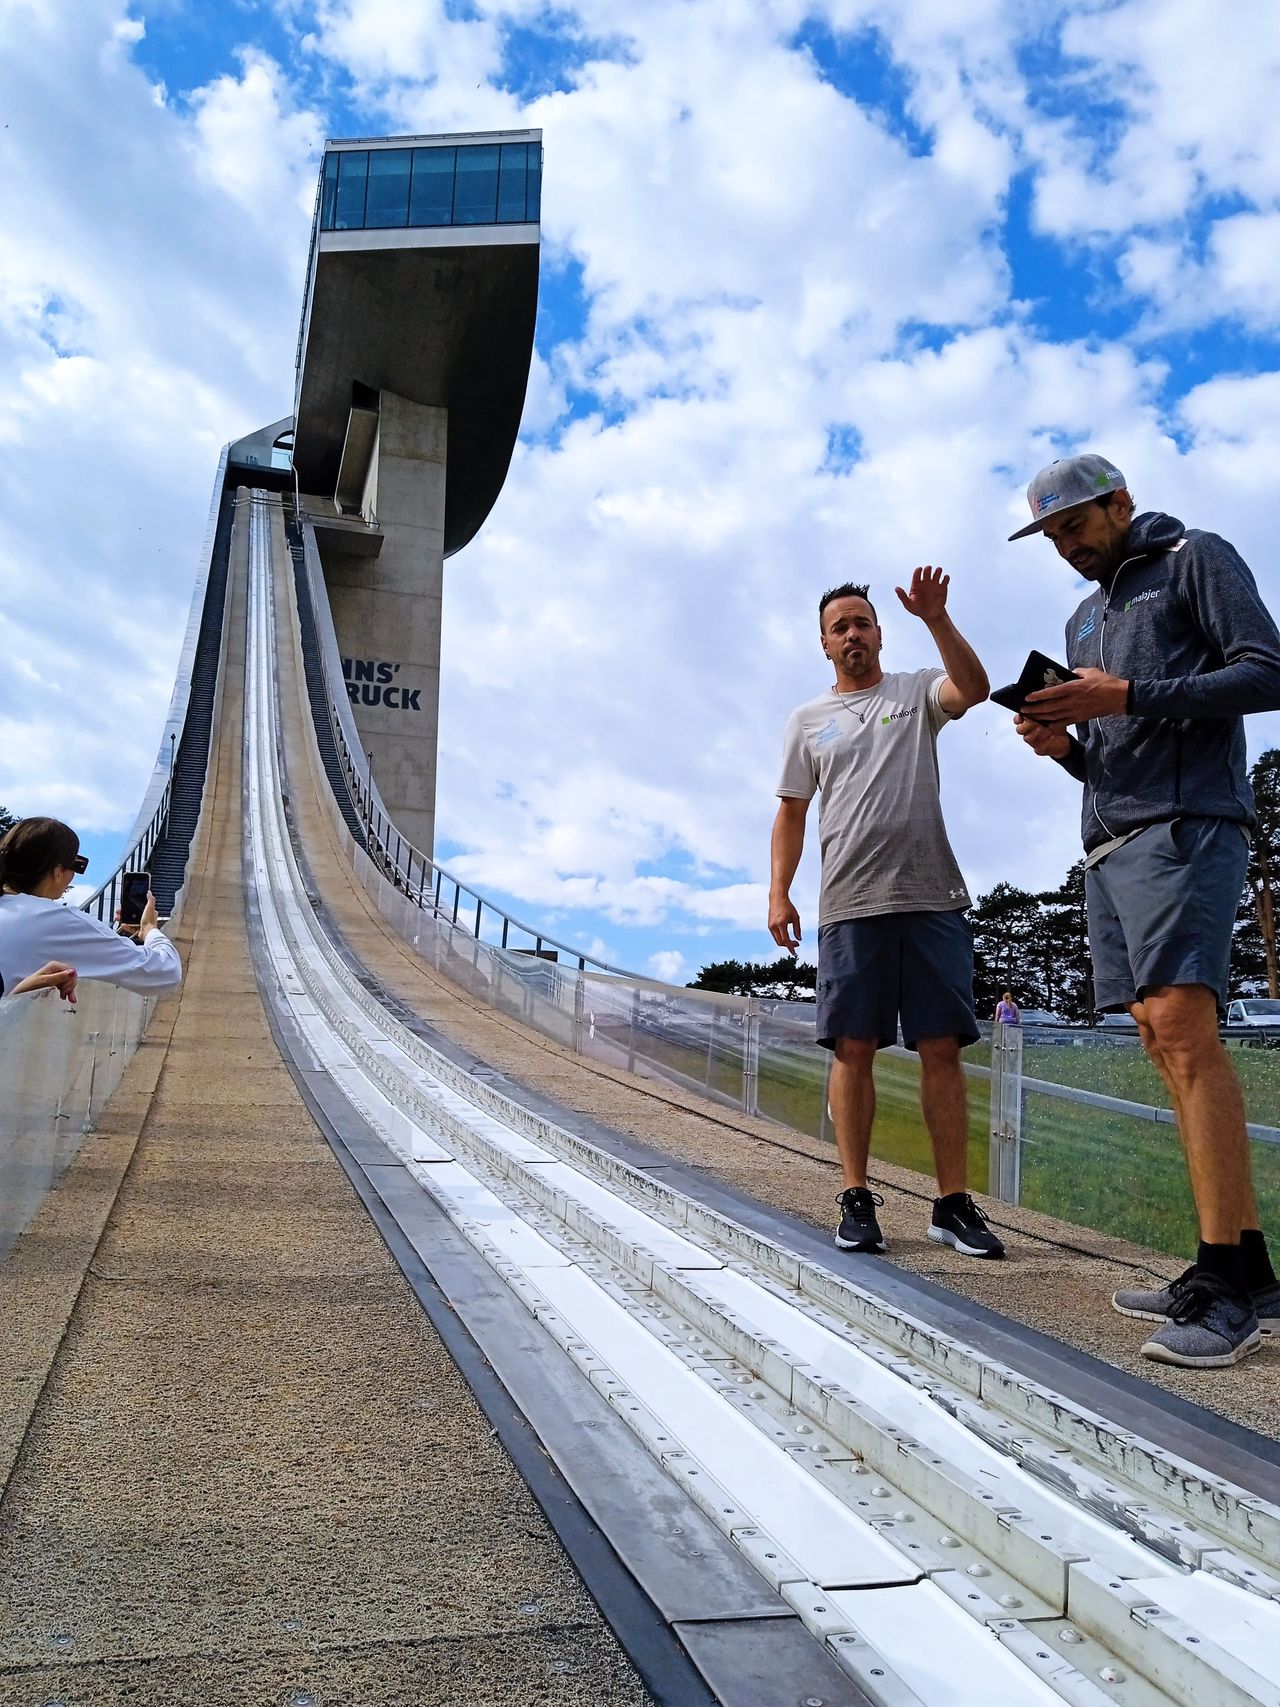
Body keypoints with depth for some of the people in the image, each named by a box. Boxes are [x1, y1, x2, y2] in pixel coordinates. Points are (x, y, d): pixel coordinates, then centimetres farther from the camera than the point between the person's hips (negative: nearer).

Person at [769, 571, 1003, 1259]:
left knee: (942, 1049, -1)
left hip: (932, 900, -1)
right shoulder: (808, 721, 16)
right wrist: (779, 892, 3)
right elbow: (791, 813, 14)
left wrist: (935, 618, -21)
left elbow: (974, 688, -10)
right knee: (853, 1049, -1)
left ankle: (954, 1203, 5)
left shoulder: (916, 692, 12)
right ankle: (856, 1199, 6)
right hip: (849, 906, 1)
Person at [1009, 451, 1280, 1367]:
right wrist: (1064, 747, 4)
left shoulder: (1196, 559, 6)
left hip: (1184, 825, -8)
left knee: (1183, 1026, -20)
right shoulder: (1085, 620, 26)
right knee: (1164, 1042, 1)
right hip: (1111, 843, 8)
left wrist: (1130, 698, -15)